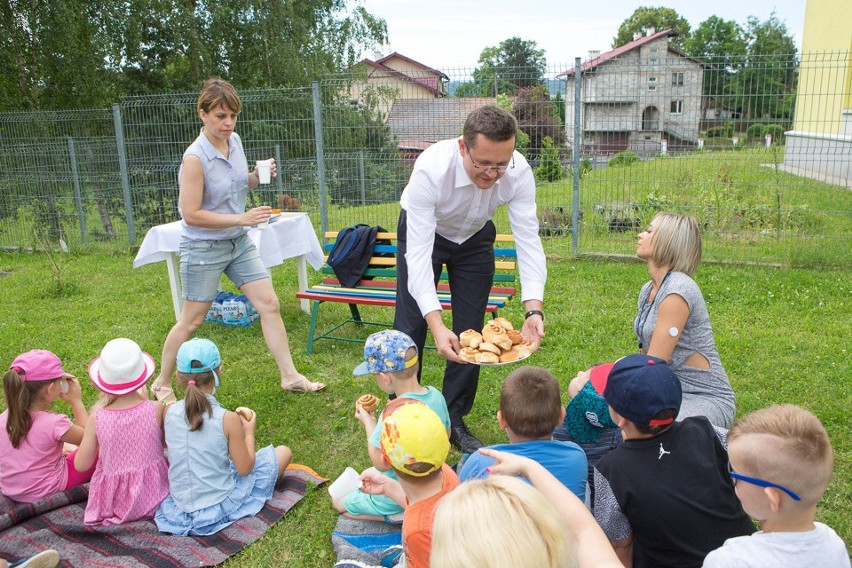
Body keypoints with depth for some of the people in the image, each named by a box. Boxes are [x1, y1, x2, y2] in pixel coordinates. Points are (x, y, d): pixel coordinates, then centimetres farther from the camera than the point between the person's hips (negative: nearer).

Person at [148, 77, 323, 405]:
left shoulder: (235, 141, 0)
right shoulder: (195, 157, -21)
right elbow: (191, 214, -22)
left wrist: (258, 177, -4)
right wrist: (241, 218, -25)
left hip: (239, 242, 7)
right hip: (204, 248, -7)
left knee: (269, 304, 3)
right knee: (192, 321, 5)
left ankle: (290, 377, 14)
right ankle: (162, 385, 26)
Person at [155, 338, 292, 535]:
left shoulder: (170, 413, -12)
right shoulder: (228, 419, -23)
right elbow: (245, 469, -12)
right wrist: (249, 432, 3)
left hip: (179, 504, 6)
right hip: (219, 507, -6)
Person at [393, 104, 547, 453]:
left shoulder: (519, 173, -32)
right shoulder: (431, 170, -41)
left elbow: (528, 241, -30)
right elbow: (418, 252, -43)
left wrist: (534, 311, -44)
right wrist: (436, 326, -53)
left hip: (474, 238, 3)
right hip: (423, 233, -2)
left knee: (470, 331, 3)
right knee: (409, 327, -3)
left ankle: (455, 420, 20)